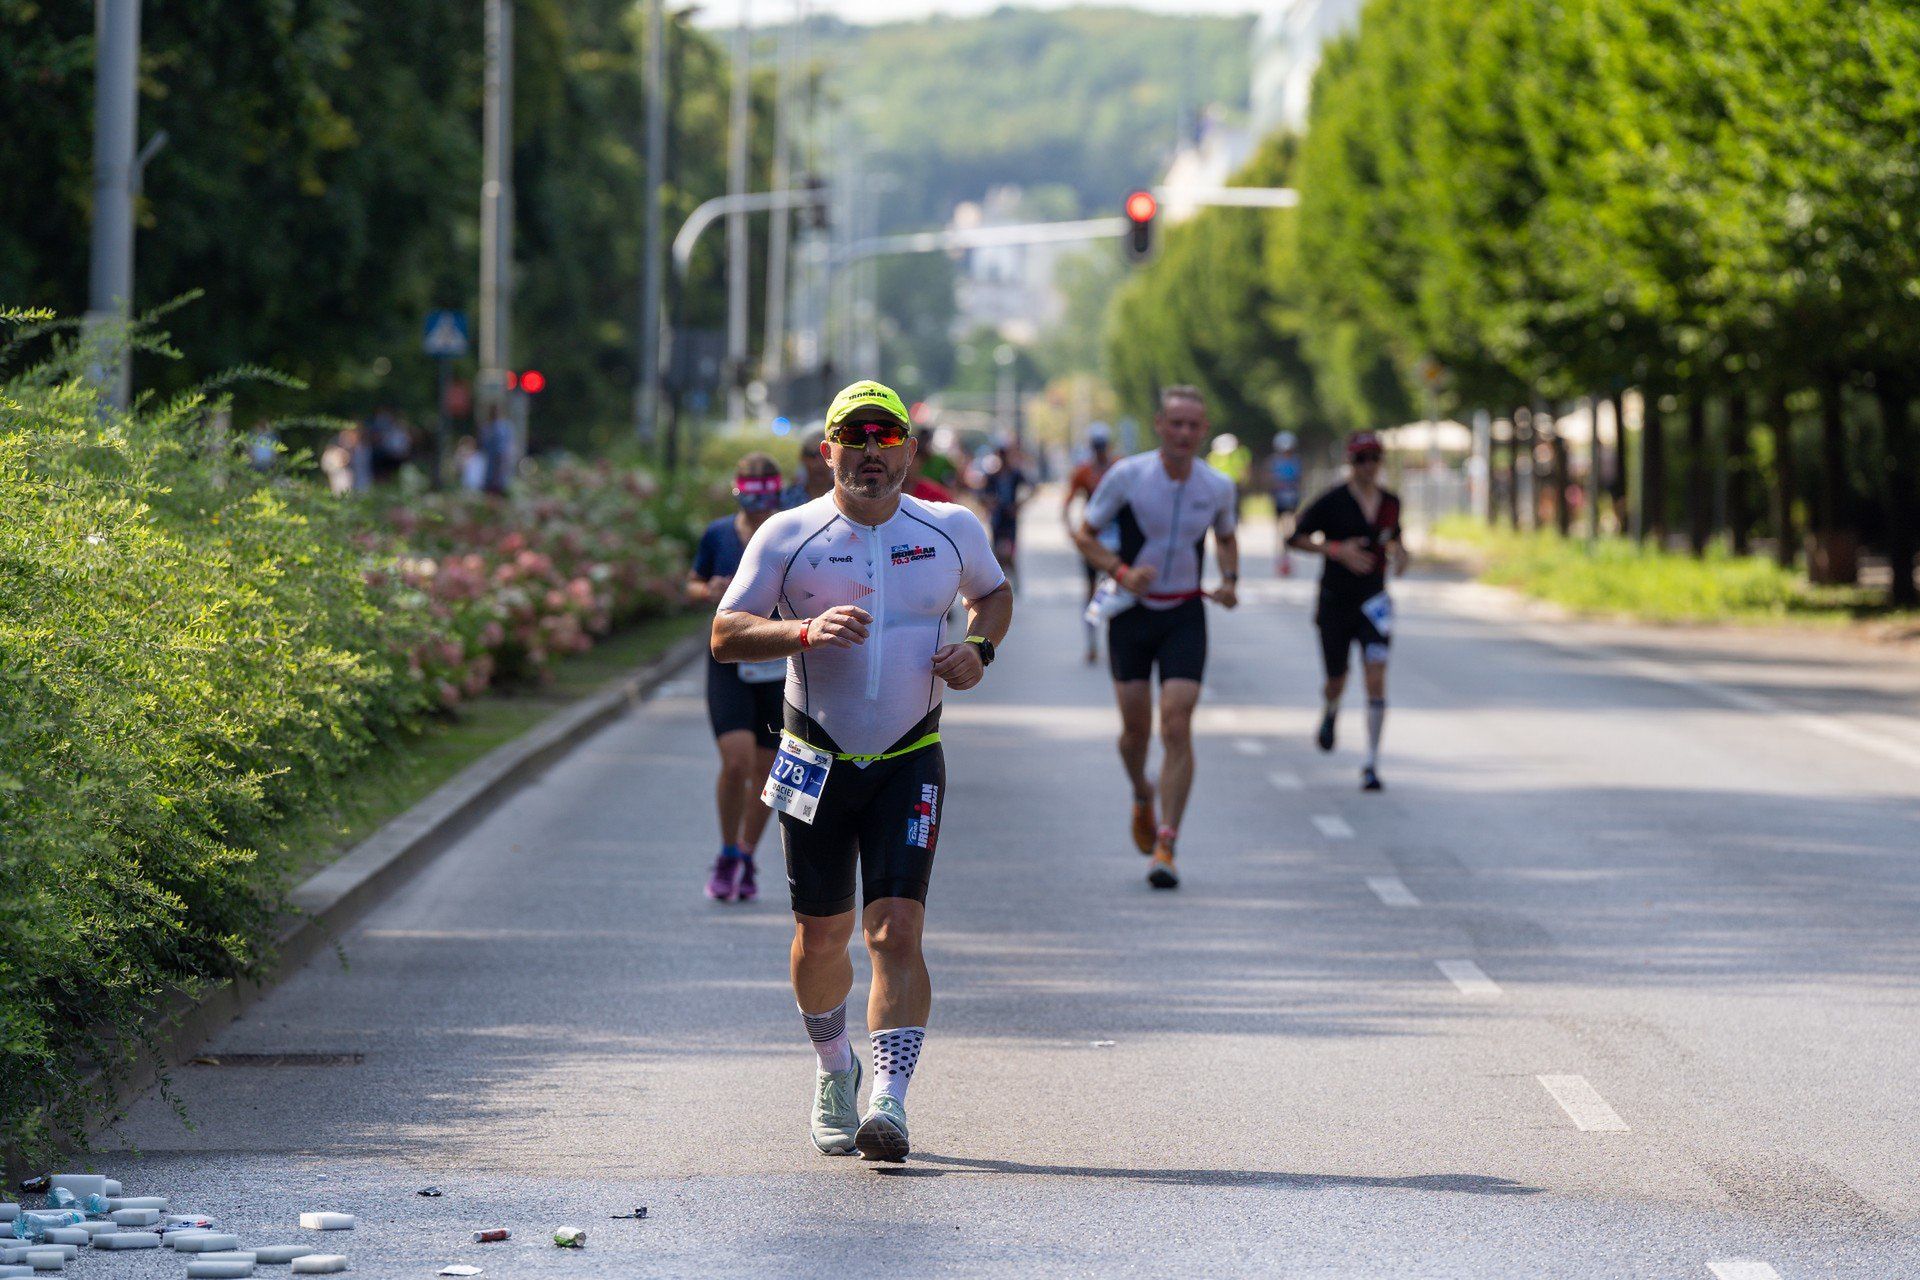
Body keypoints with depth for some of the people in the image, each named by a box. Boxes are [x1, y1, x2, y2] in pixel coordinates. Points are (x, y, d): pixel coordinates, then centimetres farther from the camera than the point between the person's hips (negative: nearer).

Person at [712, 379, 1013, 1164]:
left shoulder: (952, 531, 1)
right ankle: (833, 1067, 37)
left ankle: (890, 1104, -20)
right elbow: (725, 634, -6)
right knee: (822, 934, 9)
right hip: (816, 761, 0)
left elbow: (993, 593, 21)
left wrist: (979, 648, -1)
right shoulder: (788, 537, -5)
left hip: (910, 764, 0)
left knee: (896, 931, -14)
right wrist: (806, 632, -24)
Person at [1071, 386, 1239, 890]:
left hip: (1185, 616, 0)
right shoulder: (1126, 475, -10)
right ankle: (1142, 797, 39)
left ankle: (1165, 846, -10)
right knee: (1136, 729, 4)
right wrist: (1121, 570, -18)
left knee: (1177, 728, -11)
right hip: (1131, 613, 0)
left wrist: (1230, 579, -1)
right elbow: (1084, 534, -1)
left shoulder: (1218, 487, -3)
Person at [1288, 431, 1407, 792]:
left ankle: (1372, 763, -10)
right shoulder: (1333, 501, -8)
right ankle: (1330, 713, 50)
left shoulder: (1390, 502, 4)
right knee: (1337, 679, 11)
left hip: (1373, 597, 2)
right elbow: (1296, 538, -6)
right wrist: (1336, 549, -18)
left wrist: (1399, 552, 1)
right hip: (1335, 599, -2)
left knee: (1376, 678, -14)